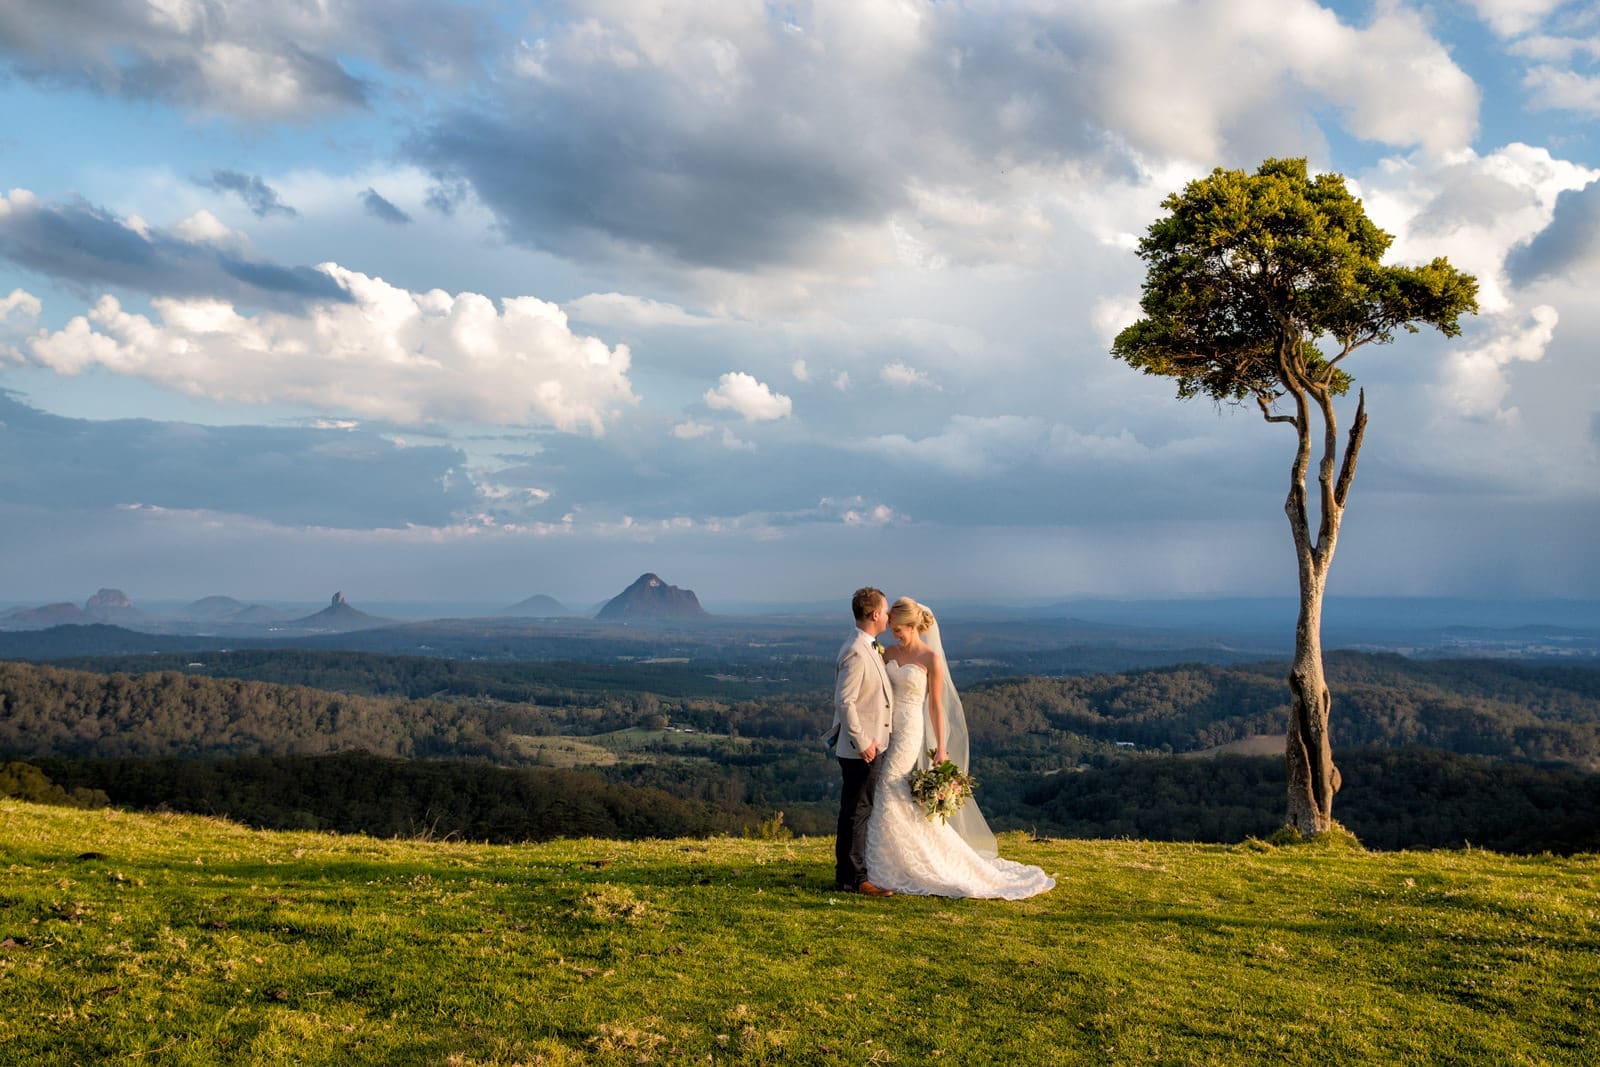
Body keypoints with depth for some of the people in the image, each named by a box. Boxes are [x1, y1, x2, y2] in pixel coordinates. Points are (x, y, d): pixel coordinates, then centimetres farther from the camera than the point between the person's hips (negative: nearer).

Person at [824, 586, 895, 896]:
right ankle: (853, 878, 6)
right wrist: (863, 742, -22)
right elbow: (844, 701, -23)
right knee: (856, 811, -2)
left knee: (861, 810, 17)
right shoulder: (855, 653, -20)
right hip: (860, 748, -10)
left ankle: (852, 872, 28)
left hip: (871, 743, 10)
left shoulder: (869, 649, 12)